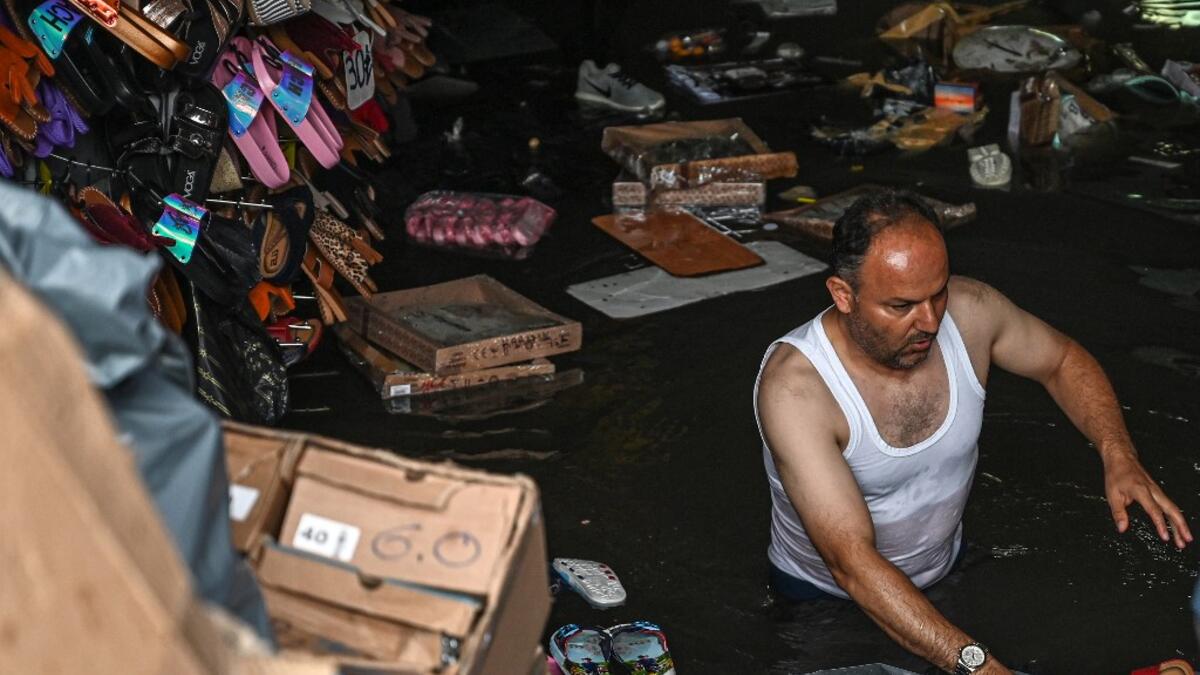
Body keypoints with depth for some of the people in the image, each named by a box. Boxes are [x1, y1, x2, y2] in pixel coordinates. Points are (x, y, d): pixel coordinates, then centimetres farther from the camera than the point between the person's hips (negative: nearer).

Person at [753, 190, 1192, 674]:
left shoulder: (968, 311, -15)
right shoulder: (793, 385, -31)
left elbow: (1062, 360, 7)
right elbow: (851, 561, -36)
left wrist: (1118, 455, -12)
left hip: (947, 570, 4)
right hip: (822, 597, -3)